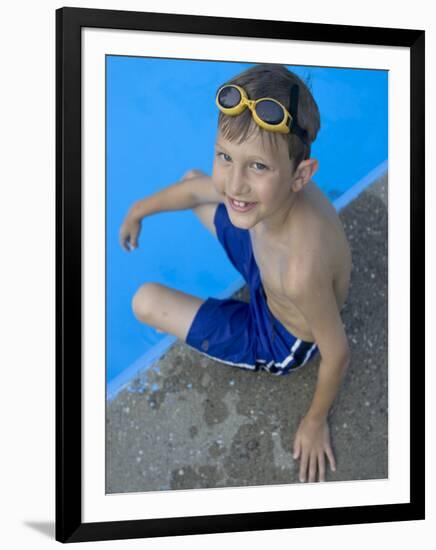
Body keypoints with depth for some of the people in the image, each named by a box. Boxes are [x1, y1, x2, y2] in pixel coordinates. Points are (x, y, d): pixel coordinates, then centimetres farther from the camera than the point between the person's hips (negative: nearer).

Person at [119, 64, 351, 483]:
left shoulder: (302, 270, -48)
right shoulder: (257, 183, -28)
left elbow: (336, 354, -30)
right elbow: (194, 187, -5)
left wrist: (316, 421, -11)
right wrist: (137, 211, 13)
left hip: (278, 342, -6)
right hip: (267, 275, 6)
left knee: (145, 302, -6)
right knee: (192, 179, 17)